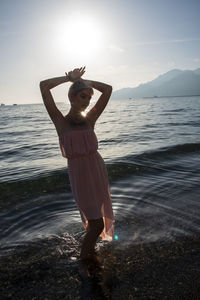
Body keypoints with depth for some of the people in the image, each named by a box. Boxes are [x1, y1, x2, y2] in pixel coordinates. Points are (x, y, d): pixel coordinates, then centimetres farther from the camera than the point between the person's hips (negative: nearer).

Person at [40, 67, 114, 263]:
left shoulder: (89, 119, 3)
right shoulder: (60, 121, -5)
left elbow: (108, 89, 1)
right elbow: (43, 85, -12)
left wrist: (80, 79, 4)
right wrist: (71, 78, -1)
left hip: (98, 170, 5)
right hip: (79, 174, -4)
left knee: (96, 217, 18)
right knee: (96, 223, -1)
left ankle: (89, 250, 45)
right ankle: (85, 255, 28)